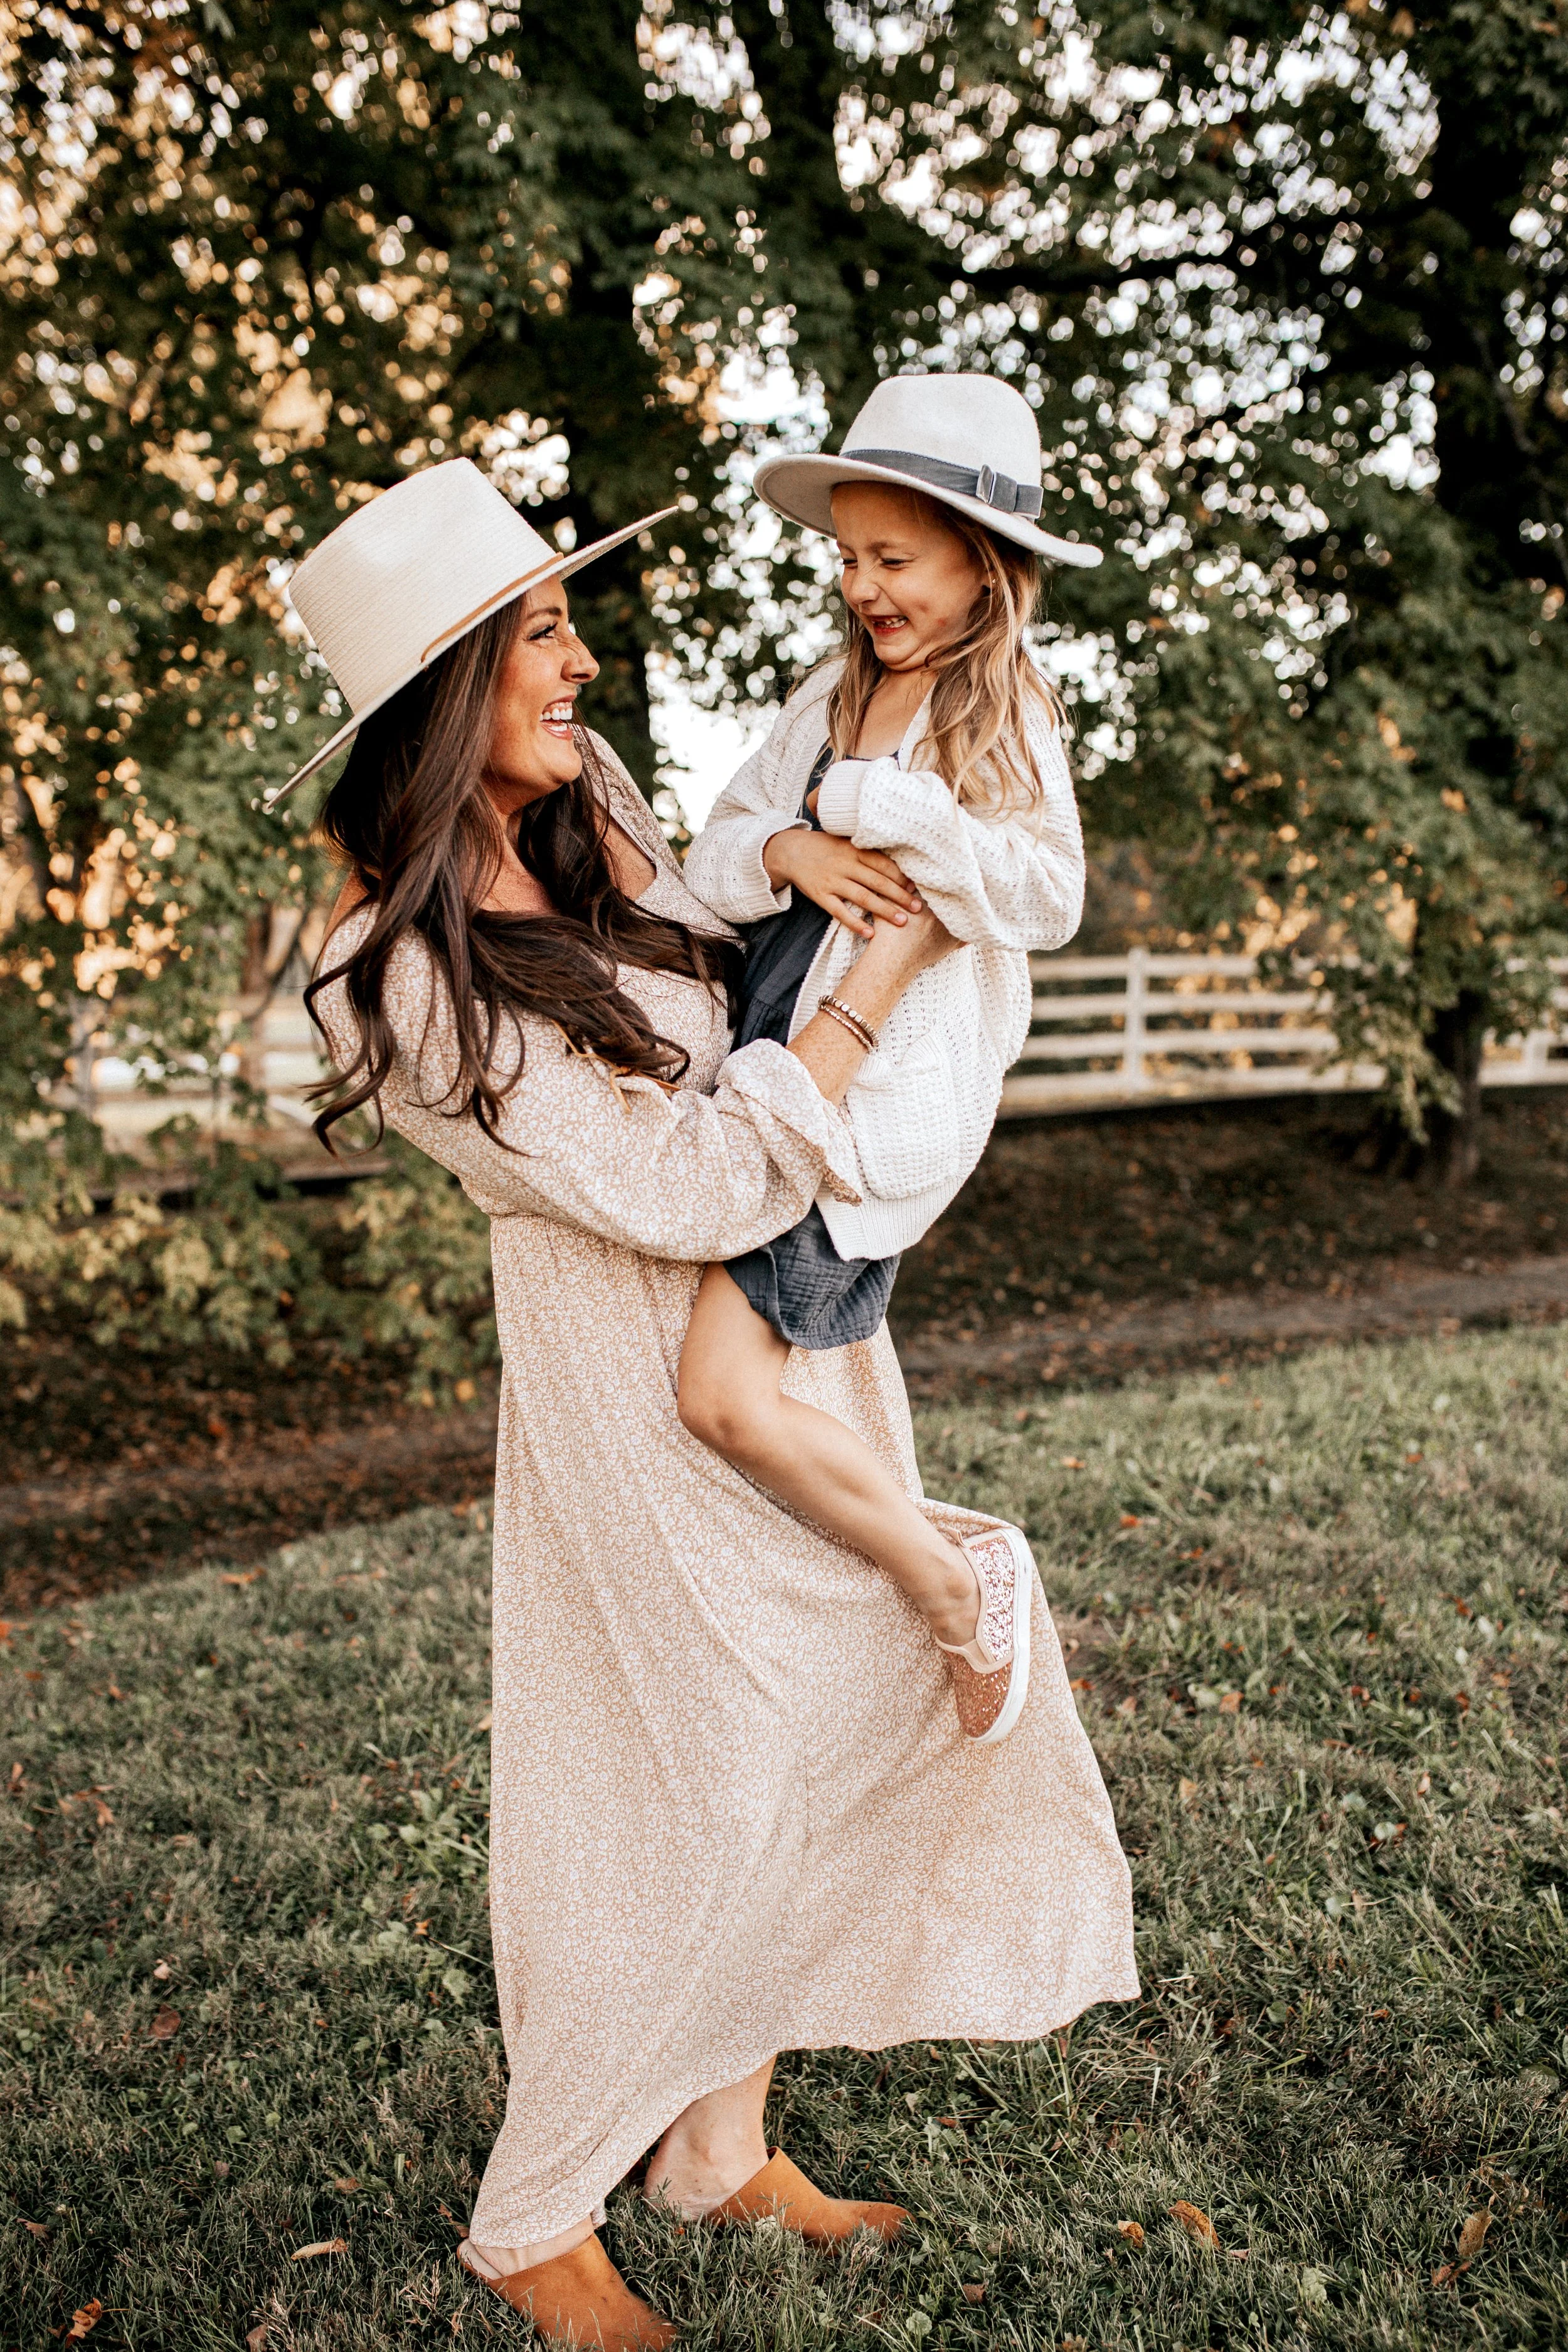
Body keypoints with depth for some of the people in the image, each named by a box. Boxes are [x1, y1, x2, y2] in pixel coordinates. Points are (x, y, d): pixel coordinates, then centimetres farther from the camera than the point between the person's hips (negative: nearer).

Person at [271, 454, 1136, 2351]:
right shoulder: (406, 979, -25)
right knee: (676, 1806, 4)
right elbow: (696, 1189, -24)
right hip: (640, 1394, -8)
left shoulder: (587, 800, 0)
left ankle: (723, 2149, 38)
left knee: (805, 1746, 17)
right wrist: (893, 960, -21)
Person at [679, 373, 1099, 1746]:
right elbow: (714, 853, 9)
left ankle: (961, 1591, 3)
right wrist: (789, 852, -12)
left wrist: (890, 810, -20)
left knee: (726, 1396, -14)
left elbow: (1050, 900, -18)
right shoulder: (834, 696, 12)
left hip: (888, 1095, -8)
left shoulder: (1006, 716, -5)